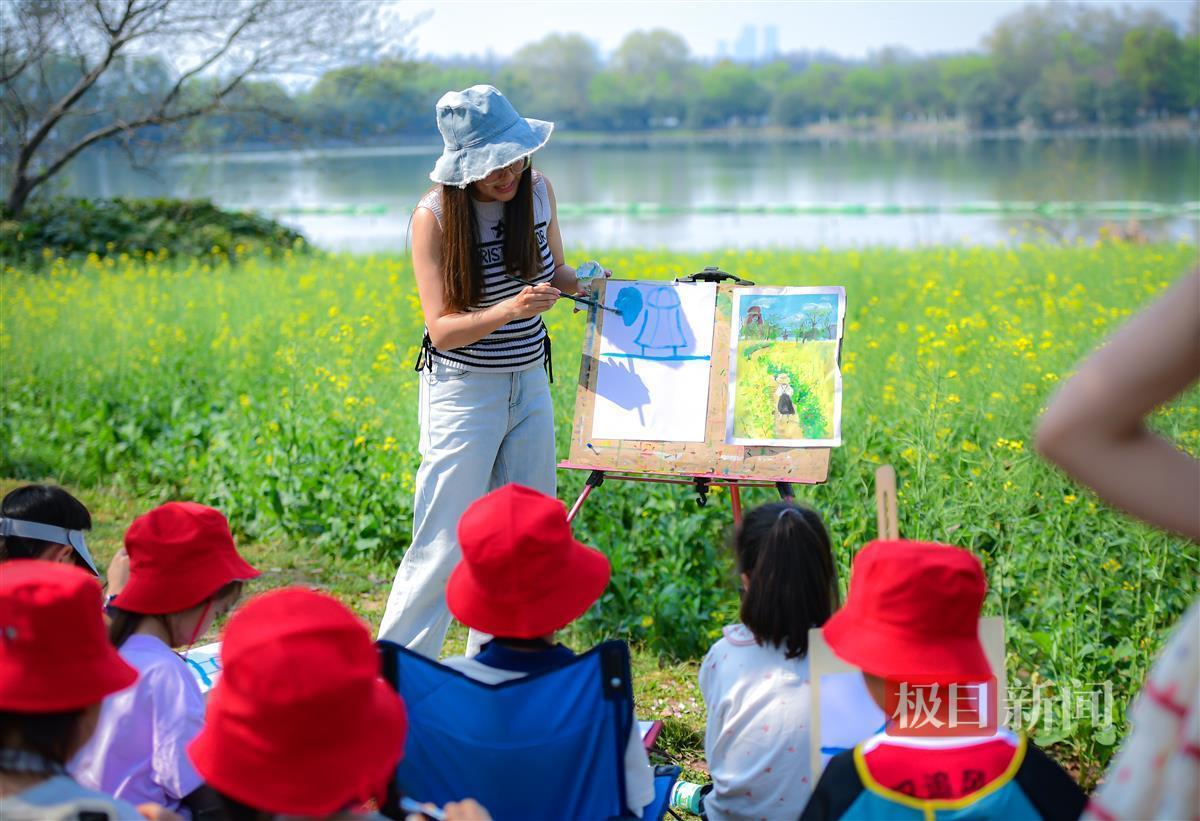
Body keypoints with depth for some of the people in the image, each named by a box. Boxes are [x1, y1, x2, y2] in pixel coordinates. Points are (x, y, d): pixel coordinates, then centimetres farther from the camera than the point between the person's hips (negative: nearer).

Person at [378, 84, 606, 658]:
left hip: (530, 388, 5)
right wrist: (511, 309, -32)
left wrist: (581, 281, -8)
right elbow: (440, 329, -16)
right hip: (463, 394, -5)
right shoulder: (434, 216, -15)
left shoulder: (538, 191, -1)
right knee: (443, 546, -5)